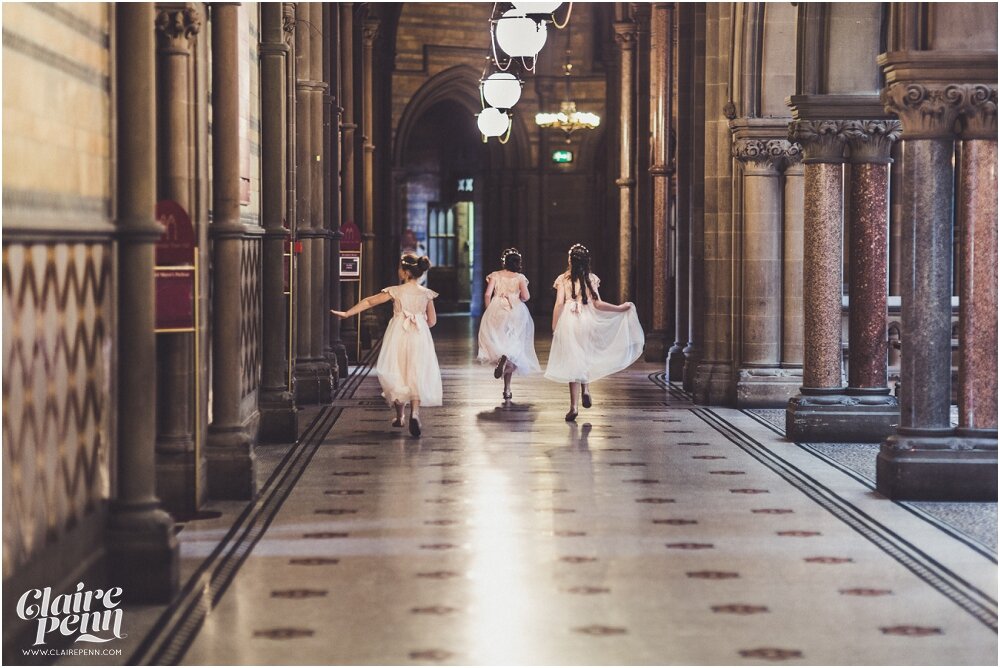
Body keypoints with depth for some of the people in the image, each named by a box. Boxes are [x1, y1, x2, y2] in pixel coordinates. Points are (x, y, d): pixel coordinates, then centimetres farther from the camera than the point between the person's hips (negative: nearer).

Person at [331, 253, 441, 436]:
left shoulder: (396, 291, -3)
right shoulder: (426, 294, 2)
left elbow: (369, 301, -3)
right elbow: (432, 321, 5)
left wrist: (347, 313, 1)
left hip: (398, 337, -1)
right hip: (419, 338, 1)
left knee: (398, 375, 12)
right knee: (417, 376, -1)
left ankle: (399, 417, 20)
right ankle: (415, 413, -22)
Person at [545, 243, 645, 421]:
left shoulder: (563, 279, 0)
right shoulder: (591, 279, 3)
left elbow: (559, 304, -5)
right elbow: (598, 304, -3)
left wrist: (554, 327, -1)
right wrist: (620, 308, 7)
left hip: (568, 321, -1)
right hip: (587, 320, 1)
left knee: (572, 361, 1)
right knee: (585, 357, 22)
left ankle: (573, 406, -4)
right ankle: (585, 390, 0)